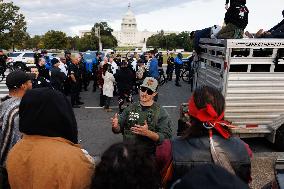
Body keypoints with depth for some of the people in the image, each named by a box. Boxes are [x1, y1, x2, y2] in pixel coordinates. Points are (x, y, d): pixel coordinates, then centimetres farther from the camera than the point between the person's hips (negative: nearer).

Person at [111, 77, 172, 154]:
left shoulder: (161, 112, -2)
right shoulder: (131, 108, 8)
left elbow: (166, 137, -9)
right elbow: (119, 129, 13)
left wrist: (147, 133, -24)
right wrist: (115, 126, -10)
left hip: (148, 154, -2)